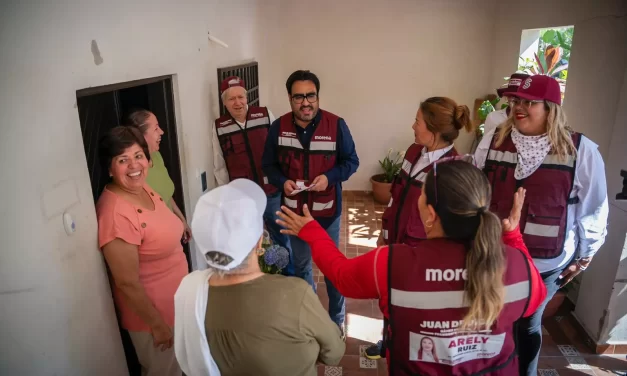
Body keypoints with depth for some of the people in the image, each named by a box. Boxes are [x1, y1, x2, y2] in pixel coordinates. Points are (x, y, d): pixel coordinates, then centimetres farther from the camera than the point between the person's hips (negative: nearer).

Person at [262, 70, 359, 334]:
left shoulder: (336, 125, -15)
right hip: (294, 211, 3)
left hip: (327, 211, -2)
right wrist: (282, 181, -18)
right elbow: (269, 164, 2)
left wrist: (329, 177, -24)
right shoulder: (278, 127, -8)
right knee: (301, 264, 20)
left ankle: (337, 319, 36)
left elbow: (351, 161, -6)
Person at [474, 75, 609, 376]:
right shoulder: (493, 143, -4)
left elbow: (594, 208, -2)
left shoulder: (581, 150, -11)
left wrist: (584, 256, 4)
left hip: (546, 262, -2)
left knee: (529, 326, 19)